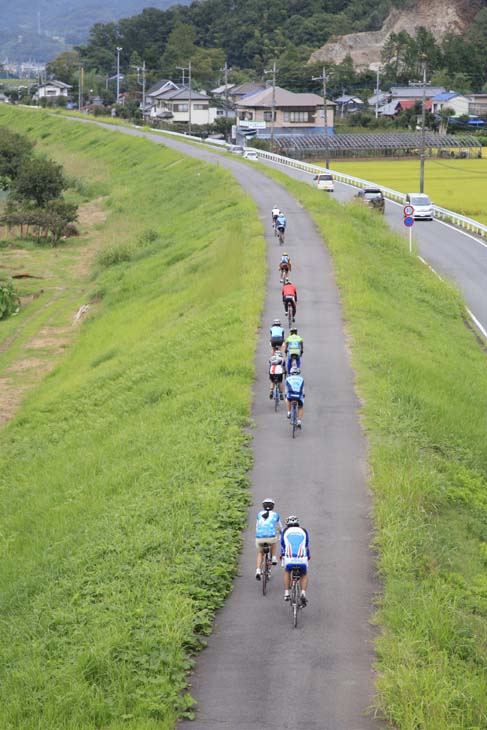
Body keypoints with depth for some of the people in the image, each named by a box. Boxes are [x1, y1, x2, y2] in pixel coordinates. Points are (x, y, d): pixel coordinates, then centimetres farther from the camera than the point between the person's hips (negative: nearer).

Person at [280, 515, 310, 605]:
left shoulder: (285, 531, 16)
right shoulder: (304, 531, 19)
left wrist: (282, 554, 50)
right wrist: (308, 555, 52)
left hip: (289, 559, 0)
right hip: (302, 559, 0)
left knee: (287, 572, 32)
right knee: (304, 575, 27)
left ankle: (286, 594, 25)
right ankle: (303, 594, 6)